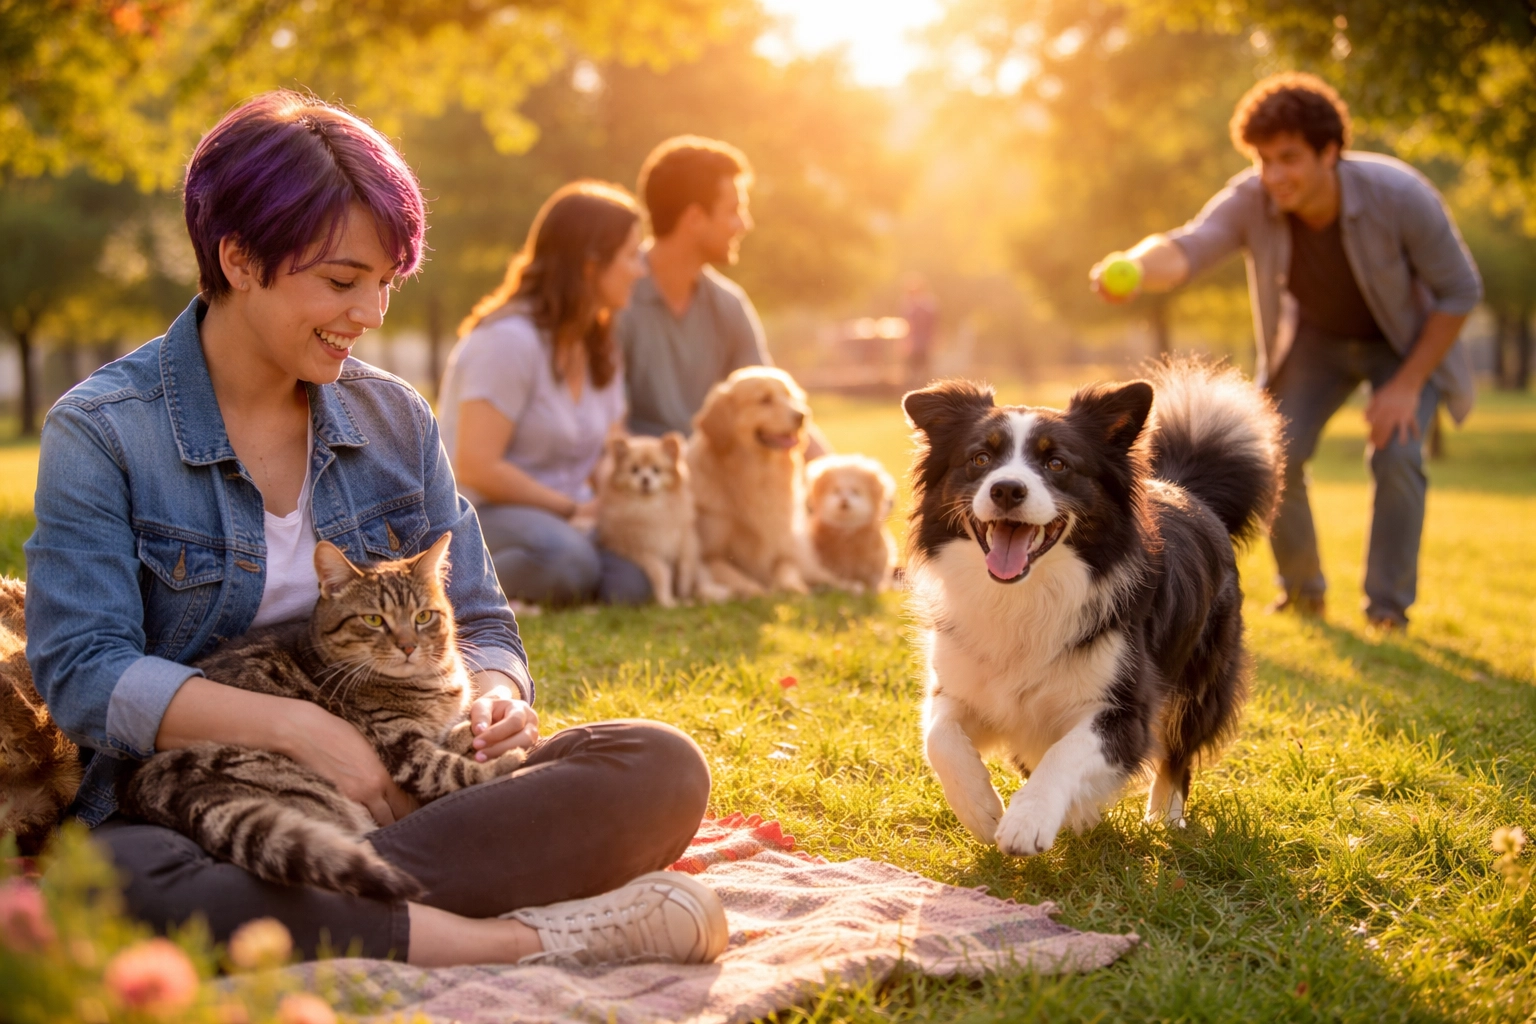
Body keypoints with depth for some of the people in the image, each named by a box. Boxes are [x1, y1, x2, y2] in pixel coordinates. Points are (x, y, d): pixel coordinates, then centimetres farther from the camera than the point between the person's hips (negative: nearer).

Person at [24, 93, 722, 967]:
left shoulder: (396, 419, 12)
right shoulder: (103, 432, -2)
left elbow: (478, 625, 14)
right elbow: (83, 671, -11)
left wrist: (492, 699, -11)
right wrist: (296, 726, -23)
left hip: (390, 793, 4)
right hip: (195, 813, -4)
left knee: (663, 767, -20)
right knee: (125, 881, -41)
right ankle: (527, 941, -38)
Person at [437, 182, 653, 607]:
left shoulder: (599, 349, 13)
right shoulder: (509, 340, -16)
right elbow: (477, 468, -21)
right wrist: (572, 507, -14)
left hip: (563, 520, 8)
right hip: (481, 514, -8)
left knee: (634, 582, -23)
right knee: (567, 559, -39)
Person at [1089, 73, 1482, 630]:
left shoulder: (1399, 197, -33)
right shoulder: (1252, 200, -28)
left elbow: (1460, 291, -20)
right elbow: (1187, 247, -45)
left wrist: (1407, 384, -23)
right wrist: (1133, 266, -69)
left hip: (1406, 341, -3)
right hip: (1318, 338, 3)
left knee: (1395, 455, -21)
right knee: (1277, 454, -11)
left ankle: (1388, 609, -3)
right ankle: (1302, 589, 14)